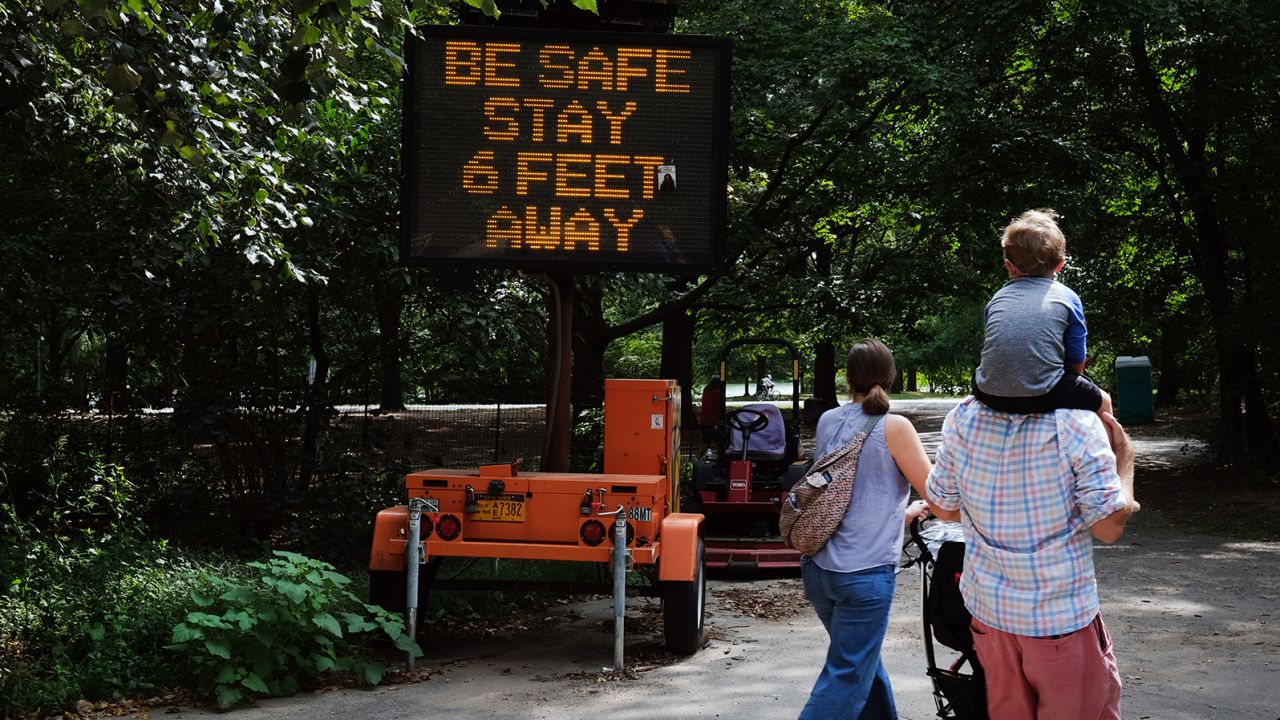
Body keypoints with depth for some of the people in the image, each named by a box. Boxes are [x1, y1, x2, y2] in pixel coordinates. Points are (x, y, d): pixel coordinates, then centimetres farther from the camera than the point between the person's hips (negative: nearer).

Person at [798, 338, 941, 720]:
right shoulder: (894, 428, -10)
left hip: (818, 569, 7)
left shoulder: (827, 421, 8)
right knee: (847, 678, -1)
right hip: (864, 573, -7)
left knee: (864, 660, 23)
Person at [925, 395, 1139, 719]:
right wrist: (1125, 455, 0)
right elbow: (1109, 528, -13)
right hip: (1063, 616, -4)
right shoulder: (1077, 424, -18)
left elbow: (944, 507, 6)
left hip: (988, 608, 5)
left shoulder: (962, 417, -5)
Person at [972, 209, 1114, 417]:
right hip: (1043, 396, -3)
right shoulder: (1067, 298, 7)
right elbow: (1077, 363, 10)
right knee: (1102, 400, 24)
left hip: (992, 395, 3)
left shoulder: (996, 299, 15)